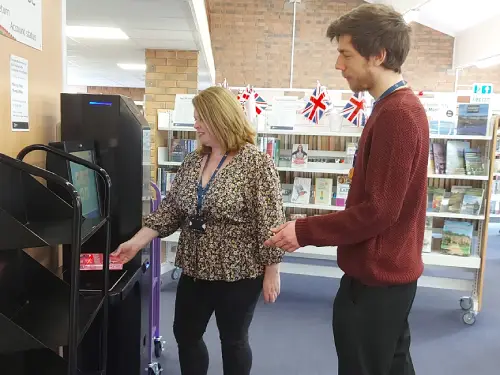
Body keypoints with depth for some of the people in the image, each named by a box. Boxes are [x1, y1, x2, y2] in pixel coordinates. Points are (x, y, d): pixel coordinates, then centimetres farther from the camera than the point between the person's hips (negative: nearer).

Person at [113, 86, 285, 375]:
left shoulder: (257, 163, -16)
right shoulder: (192, 162, 4)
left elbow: (270, 222, -16)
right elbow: (171, 209, 5)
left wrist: (272, 271, -14)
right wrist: (137, 242, -2)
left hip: (238, 273, -6)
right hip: (195, 270, 6)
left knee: (233, 340, 13)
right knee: (185, 335, 17)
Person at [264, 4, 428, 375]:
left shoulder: (395, 114, -23)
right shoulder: (400, 107, 10)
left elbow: (378, 211, -25)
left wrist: (304, 231, -16)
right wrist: (313, 227, 13)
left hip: (376, 275, -10)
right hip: (389, 269, 10)